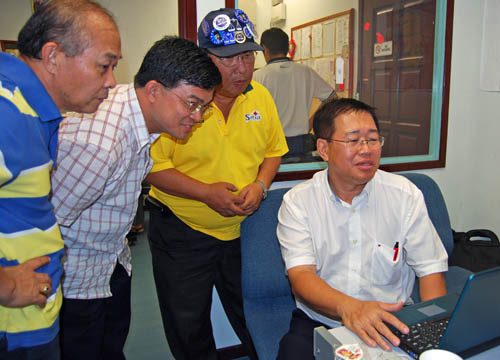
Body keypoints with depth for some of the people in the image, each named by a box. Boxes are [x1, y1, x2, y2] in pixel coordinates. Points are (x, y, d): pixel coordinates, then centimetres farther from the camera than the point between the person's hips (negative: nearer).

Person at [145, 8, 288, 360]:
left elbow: (273, 150, 10)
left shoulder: (260, 96, 0)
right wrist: (206, 192, -23)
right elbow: (152, 166, -17)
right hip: (180, 230, -3)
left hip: (241, 228, 4)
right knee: (187, 327, 15)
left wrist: (260, 185, -8)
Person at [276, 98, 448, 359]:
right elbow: (300, 277, -15)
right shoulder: (297, 202, -6)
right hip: (318, 322, -1)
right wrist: (348, 307, -35)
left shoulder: (406, 195, -1)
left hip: (393, 324, 2)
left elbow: (430, 269, -1)